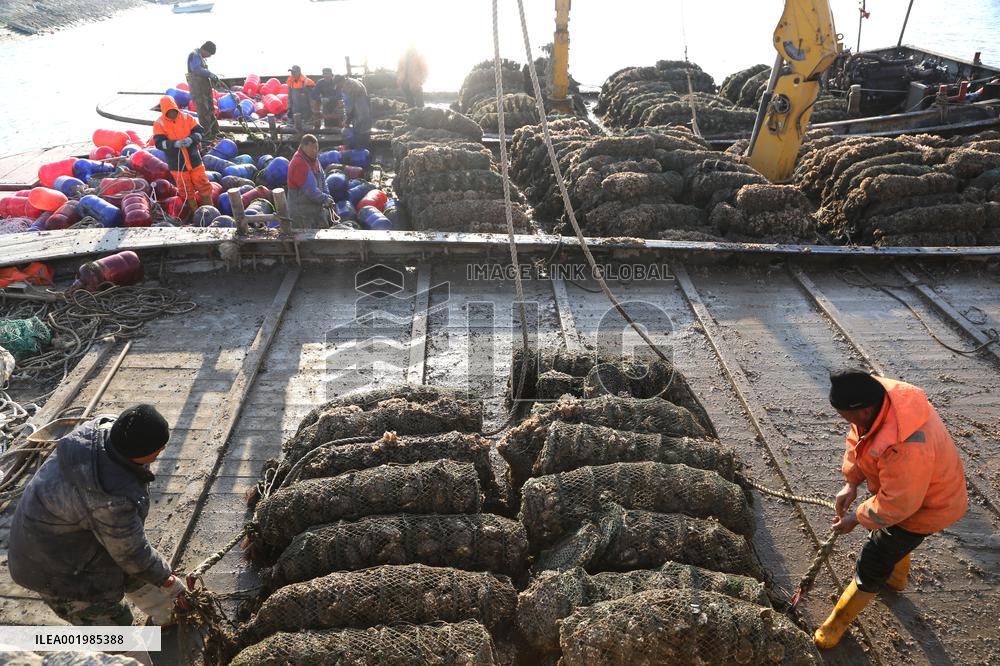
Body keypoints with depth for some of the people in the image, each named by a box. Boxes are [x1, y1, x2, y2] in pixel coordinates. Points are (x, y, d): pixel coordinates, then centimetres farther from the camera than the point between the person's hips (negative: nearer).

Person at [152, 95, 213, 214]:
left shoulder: (186, 117, -3)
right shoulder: (159, 123, -8)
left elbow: (198, 132, -4)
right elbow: (159, 143, -17)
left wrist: (191, 139, -26)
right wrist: (175, 143, -34)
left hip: (194, 159, 1)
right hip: (177, 164, -1)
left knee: (203, 185, 7)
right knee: (186, 190, 11)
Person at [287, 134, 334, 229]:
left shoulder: (314, 159, 6)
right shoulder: (298, 164, -23)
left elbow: (322, 179, 11)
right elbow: (310, 189, -24)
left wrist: (327, 196, -4)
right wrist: (324, 199, -14)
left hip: (317, 208, 9)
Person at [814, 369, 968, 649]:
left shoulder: (905, 448, -48)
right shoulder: (878, 393, -24)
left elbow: (896, 505, -32)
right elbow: (857, 439, -5)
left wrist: (856, 518, -17)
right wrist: (851, 483, -9)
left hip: (924, 506, -8)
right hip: (899, 486, 8)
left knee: (872, 564, 5)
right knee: (889, 533, 34)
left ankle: (838, 622, 27)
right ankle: (896, 578, 65)